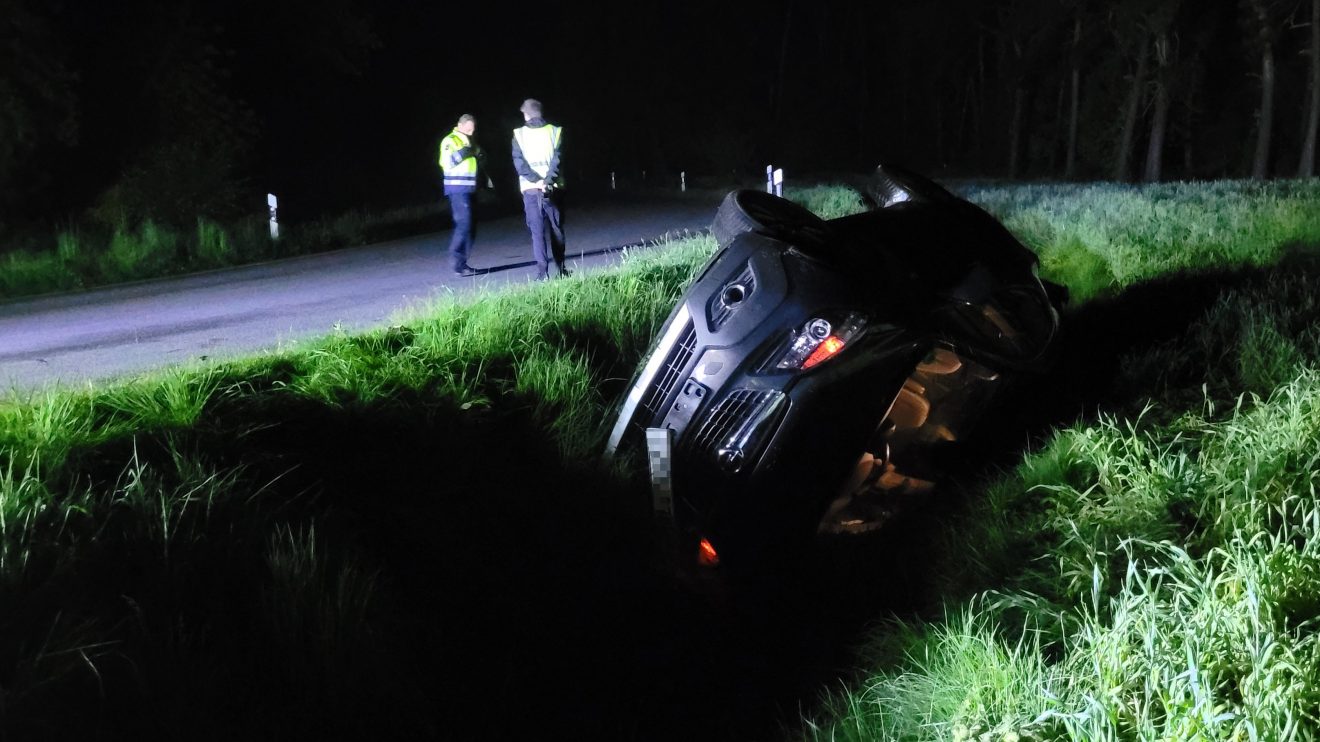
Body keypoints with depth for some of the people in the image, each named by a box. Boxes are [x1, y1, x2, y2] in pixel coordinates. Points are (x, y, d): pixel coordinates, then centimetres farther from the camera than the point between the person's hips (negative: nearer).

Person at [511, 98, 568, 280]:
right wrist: (548, 180, -15)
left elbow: (519, 162, -7)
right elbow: (557, 159, -8)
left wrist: (536, 181, -12)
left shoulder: (519, 134, 3)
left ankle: (543, 271, -8)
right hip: (553, 188, 1)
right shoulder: (555, 131, 3)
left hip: (530, 189, -1)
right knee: (557, 228, 13)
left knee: (537, 231, 0)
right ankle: (561, 267, 19)